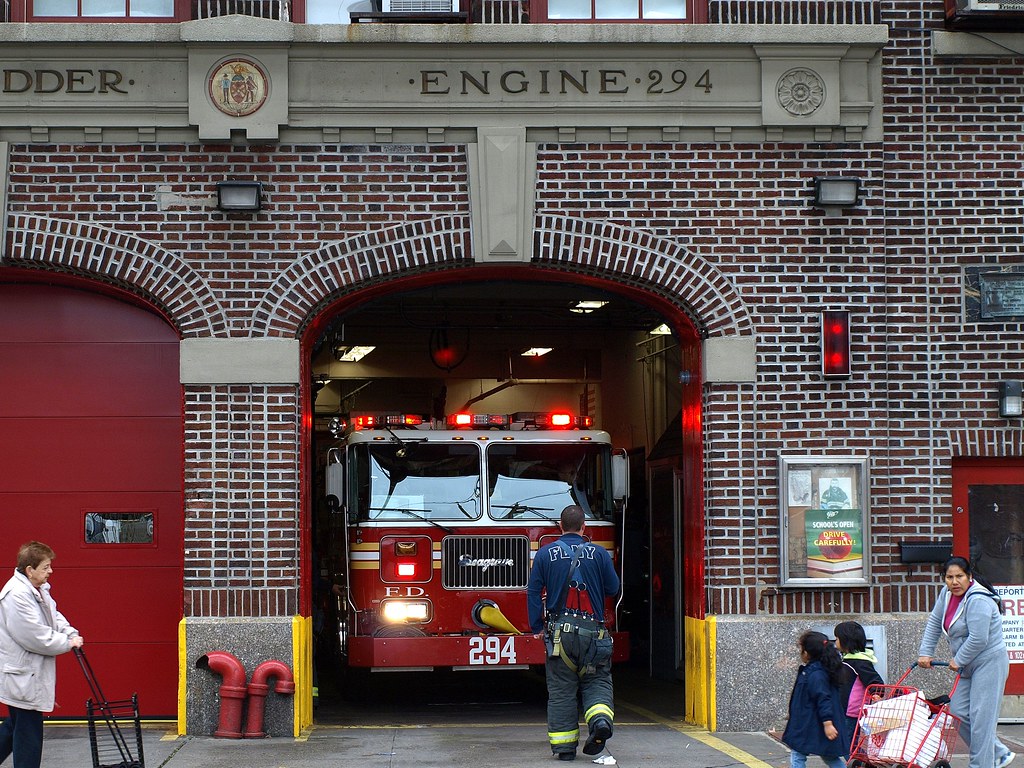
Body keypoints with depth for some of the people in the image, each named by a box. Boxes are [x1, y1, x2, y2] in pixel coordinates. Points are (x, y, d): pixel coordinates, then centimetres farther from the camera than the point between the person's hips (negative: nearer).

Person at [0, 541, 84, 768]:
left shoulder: (38, 590, 8)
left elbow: (53, 615, 20)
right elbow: (35, 637, -26)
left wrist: (71, 634, 1)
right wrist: (68, 643, -14)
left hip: (31, 672, 11)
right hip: (22, 675, -11)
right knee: (29, 731, -1)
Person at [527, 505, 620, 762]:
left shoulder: (545, 553, 2)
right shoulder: (599, 553, 0)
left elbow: (533, 592, 2)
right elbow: (613, 588, 7)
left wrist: (537, 627, 9)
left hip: (559, 632, 0)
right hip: (592, 631, 0)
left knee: (560, 689, 6)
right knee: (597, 681, 10)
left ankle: (564, 746, 6)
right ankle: (601, 719, -19)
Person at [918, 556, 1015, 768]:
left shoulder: (978, 600, -21)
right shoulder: (947, 593, 5)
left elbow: (978, 639, -24)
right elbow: (934, 623, 14)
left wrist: (958, 660, -13)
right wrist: (925, 652, 7)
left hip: (989, 663, -9)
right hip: (967, 666, 9)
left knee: (980, 718, -10)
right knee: (959, 713, 5)